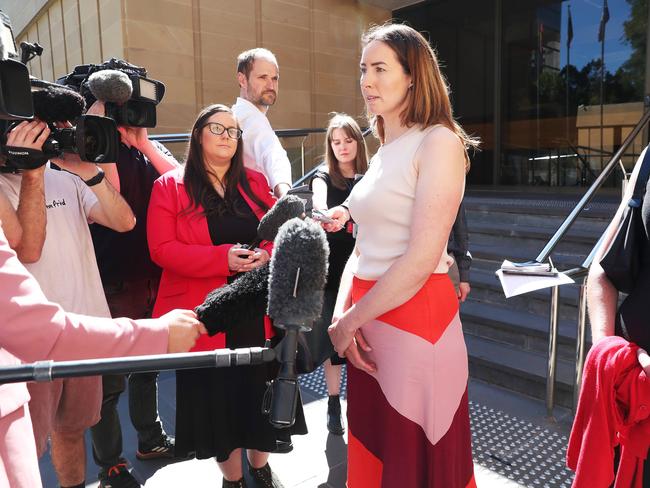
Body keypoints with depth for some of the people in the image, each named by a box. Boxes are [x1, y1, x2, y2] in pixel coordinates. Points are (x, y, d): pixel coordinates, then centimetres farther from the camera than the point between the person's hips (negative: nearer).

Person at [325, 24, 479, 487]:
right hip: (369, 325, 8)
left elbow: (421, 260, -18)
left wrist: (350, 323, -10)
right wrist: (339, 315, -2)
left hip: (416, 323, -8)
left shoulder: (439, 141, -10)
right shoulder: (383, 152, 14)